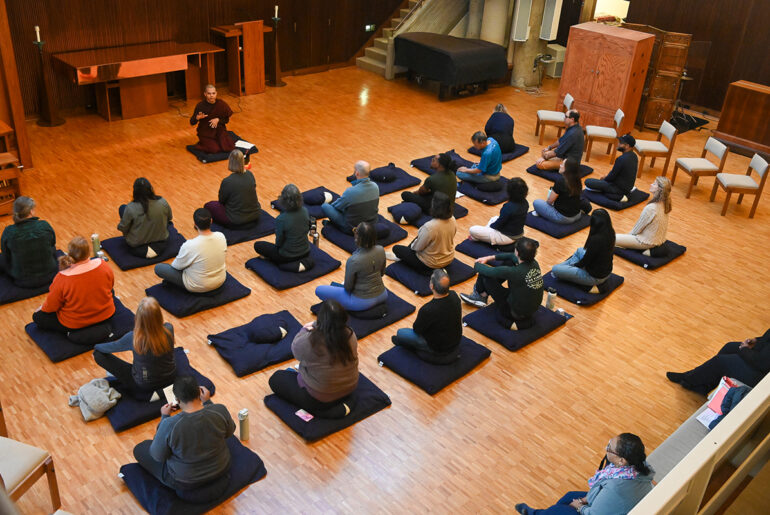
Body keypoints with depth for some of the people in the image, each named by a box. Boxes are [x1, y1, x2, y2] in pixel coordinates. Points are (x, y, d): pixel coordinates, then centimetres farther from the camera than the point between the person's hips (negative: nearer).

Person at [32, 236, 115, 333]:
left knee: (37, 317, 18)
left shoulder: (62, 279, -28)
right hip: (106, 315, 3)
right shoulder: (102, 265, -20)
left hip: (75, 324, -3)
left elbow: (51, 306, -14)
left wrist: (42, 308, 9)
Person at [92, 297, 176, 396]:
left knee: (98, 354, 0)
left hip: (144, 387, -4)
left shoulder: (133, 338, -27)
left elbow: (113, 347, -6)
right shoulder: (169, 330, -22)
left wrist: (96, 346, 16)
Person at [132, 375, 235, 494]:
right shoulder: (220, 411, -23)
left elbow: (158, 456, -13)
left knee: (140, 449, 17)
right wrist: (207, 402, 1)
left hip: (185, 483, -4)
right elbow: (229, 432, -1)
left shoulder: (169, 425, -31)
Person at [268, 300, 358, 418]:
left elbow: (295, 349, -7)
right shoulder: (350, 335, -18)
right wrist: (316, 325, 8)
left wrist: (304, 330, 8)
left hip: (320, 398, -9)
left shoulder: (310, 341, -31)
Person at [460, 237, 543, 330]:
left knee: (485, 275, -7)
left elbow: (489, 271, -17)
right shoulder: (535, 264, -11)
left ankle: (480, 294, 27)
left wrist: (477, 265, 5)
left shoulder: (515, 272, -32)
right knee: (509, 262, 11)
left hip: (516, 313, -7)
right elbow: (512, 256, 10)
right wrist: (490, 258, 15)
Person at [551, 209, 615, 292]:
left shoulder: (596, 239, -32)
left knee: (555, 269, -3)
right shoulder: (611, 232, -7)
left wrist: (574, 265, 0)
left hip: (595, 277, -9)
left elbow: (585, 261, -17)